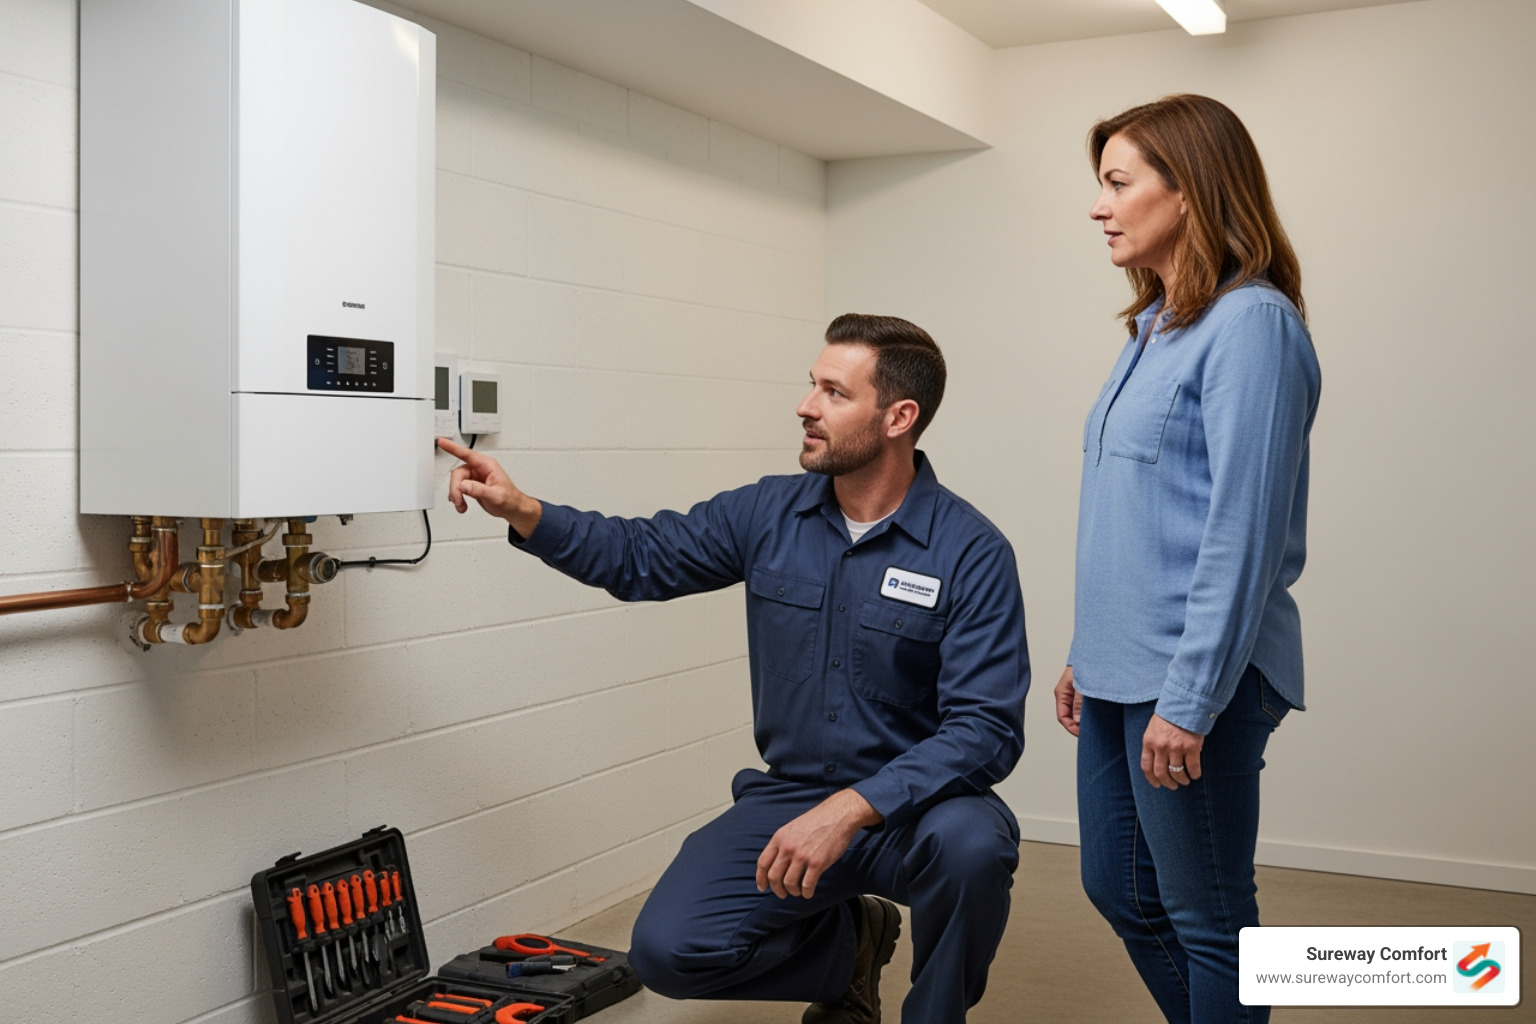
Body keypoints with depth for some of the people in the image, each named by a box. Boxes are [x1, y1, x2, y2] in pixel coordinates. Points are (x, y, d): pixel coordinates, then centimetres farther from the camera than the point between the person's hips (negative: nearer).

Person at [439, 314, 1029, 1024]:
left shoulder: (972, 553, -14)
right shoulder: (769, 513, 1)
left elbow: (987, 727, -21)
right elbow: (640, 557, 11)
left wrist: (852, 809, -32)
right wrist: (521, 511, -5)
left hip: (909, 807, -3)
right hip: (787, 799, 4)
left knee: (971, 842, -36)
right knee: (667, 951, -15)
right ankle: (848, 944, 16)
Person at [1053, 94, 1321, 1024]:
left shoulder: (1251, 323, -14)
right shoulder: (1154, 329, 13)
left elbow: (1243, 531, -20)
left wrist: (1188, 698, -21)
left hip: (1194, 678, -9)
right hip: (1121, 671, 9)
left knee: (1206, 920, 6)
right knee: (1118, 888, 19)